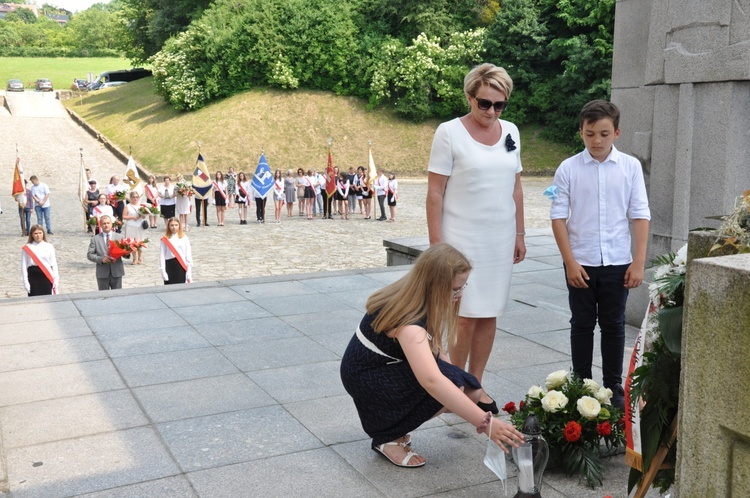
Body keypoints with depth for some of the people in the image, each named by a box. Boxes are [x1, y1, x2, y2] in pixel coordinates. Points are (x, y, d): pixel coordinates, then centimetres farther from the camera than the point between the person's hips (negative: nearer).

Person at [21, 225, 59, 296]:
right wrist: (25, 281, -3)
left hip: (47, 276, 1)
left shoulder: (49, 246, 5)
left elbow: (54, 263, 5)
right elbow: (24, 266, 2)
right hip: (33, 276, -1)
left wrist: (56, 279, 0)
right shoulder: (27, 248, 2)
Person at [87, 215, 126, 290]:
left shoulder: (119, 237, 7)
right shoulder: (95, 239, 3)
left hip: (117, 272, 1)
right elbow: (89, 255, 0)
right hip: (102, 273, -1)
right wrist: (101, 259, -17)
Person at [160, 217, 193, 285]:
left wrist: (189, 269, -3)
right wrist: (163, 270, -6)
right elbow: (162, 255, 0)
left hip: (181, 265, 0)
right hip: (169, 265, 0)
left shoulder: (184, 238, 2)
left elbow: (188, 254, 2)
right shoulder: (165, 239, 1)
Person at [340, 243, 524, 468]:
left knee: (471, 391, -5)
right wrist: (485, 423, -50)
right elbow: (431, 381, -48)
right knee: (449, 388, -30)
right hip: (366, 376, -9)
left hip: (393, 365, 9)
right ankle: (388, 438, -10)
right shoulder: (407, 319, -34)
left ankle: (394, 420, 8)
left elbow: (432, 349, 8)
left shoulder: (415, 298, -8)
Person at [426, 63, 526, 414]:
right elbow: (435, 192, -9)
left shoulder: (510, 132, 8)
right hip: (462, 238, -5)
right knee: (465, 315, -3)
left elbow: (516, 188, 15)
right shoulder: (449, 133, -7)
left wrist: (519, 234, 13)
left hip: (500, 239, 5)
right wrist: (436, 243, -12)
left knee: (489, 314, 9)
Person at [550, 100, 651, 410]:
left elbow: (640, 215, -1)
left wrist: (639, 262, -6)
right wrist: (570, 262, -9)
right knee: (582, 324, 11)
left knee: (613, 325, 10)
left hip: (617, 262, 1)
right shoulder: (569, 168, -5)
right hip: (580, 262, -1)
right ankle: (580, 385, 23)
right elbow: (558, 216, -4)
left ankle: (614, 387, 23)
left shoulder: (630, 166, -2)